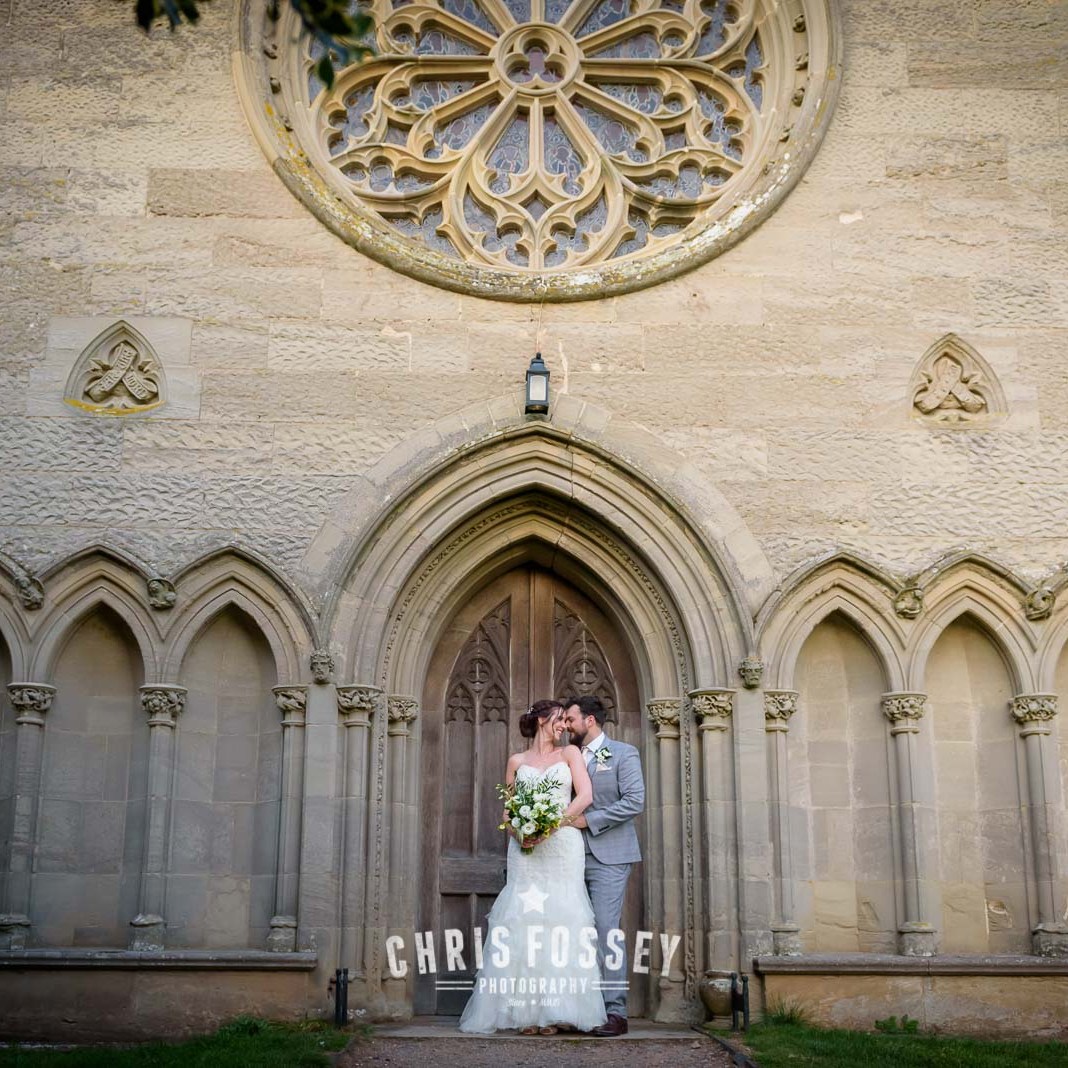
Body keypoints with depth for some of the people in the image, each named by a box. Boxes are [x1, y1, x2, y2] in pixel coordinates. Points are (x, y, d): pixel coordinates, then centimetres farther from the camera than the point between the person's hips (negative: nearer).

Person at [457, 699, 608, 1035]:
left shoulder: (570, 753, 11)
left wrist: (552, 824, -12)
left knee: (560, 919, -6)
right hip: (525, 850, 1)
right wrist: (517, 833, -8)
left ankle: (555, 1011, -3)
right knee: (523, 920, -6)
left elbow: (585, 795, -1)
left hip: (563, 847, -1)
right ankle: (527, 1011, -3)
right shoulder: (516, 761, 14)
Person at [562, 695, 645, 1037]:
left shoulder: (623, 753, -1)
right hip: (574, 855, 6)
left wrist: (588, 820, -14)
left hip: (608, 857, -6)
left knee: (605, 929, -10)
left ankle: (615, 1012, -5)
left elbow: (634, 801, -12)